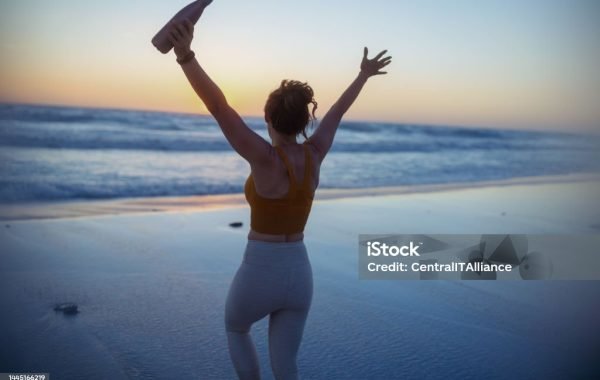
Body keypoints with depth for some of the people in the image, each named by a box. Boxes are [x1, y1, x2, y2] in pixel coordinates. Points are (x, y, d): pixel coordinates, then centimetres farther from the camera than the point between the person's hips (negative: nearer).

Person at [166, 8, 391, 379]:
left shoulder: (266, 158, -22)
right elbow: (338, 112, 10)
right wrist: (363, 74, 27)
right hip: (298, 275, 4)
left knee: (235, 327, 31)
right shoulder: (315, 153, -6)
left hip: (259, 274, -4)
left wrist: (186, 55, -46)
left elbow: (220, 108, -35)